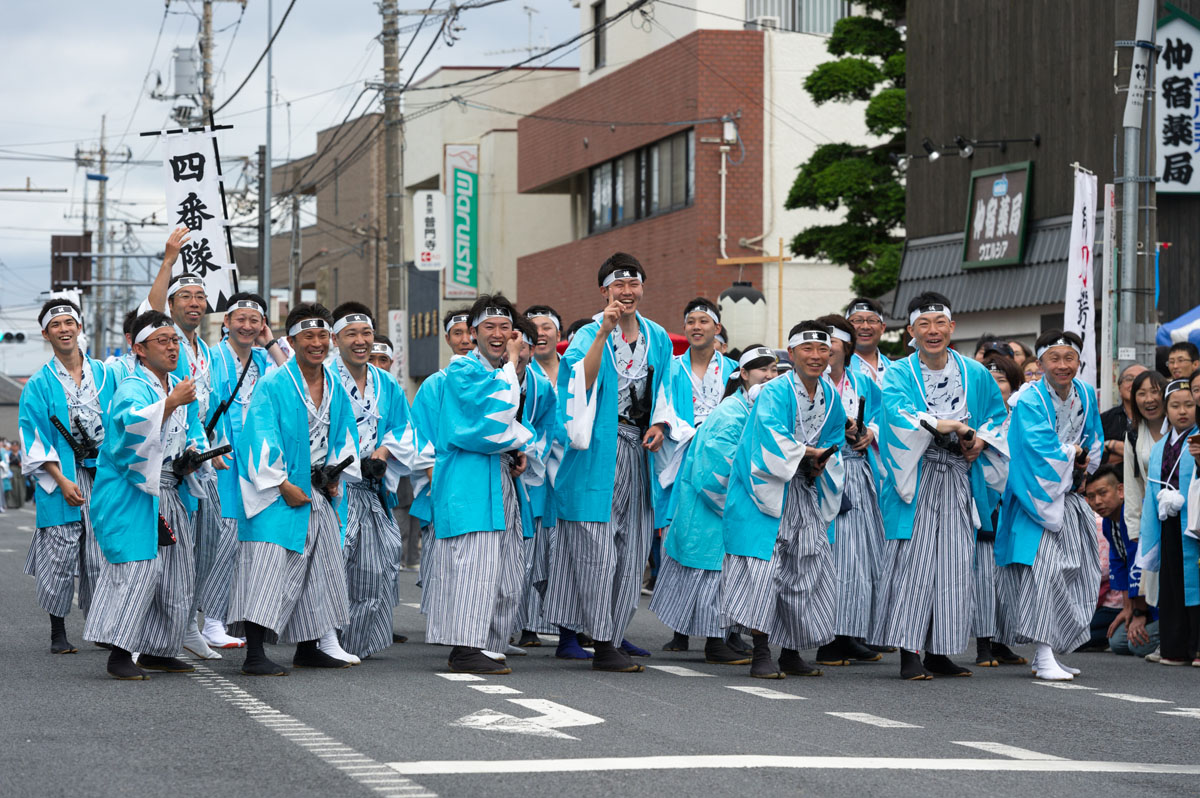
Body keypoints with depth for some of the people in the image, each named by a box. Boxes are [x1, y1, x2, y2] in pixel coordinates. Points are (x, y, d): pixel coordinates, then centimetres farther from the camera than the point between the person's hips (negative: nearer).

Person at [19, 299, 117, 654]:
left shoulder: (104, 375, 10)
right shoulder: (39, 384, 2)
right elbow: (33, 438, -3)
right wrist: (62, 480, -13)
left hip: (102, 475, 2)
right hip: (61, 478, -2)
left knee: (102, 557, 1)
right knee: (60, 555, -4)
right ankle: (58, 633, 5)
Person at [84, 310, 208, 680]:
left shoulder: (182, 388, 15)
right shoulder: (131, 389, -11)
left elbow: (193, 434, 26)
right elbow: (133, 424, -32)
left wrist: (192, 455, 6)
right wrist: (171, 402, -36)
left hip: (171, 494, 9)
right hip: (132, 493, -9)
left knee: (177, 573, 9)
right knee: (139, 566, -17)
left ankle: (157, 650, 19)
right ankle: (119, 653, -15)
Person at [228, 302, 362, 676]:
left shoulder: (334, 386, 10)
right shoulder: (273, 384, -11)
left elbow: (344, 436, 19)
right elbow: (261, 439, -15)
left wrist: (336, 473, 3)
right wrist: (283, 485, -19)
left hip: (320, 494, 7)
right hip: (280, 493, -7)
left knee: (321, 568, 12)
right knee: (269, 567, -13)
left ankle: (308, 649, 24)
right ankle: (254, 655, -14)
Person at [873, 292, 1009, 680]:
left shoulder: (974, 373, 9)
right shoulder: (899, 374, -2)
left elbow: (998, 414, 18)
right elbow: (898, 413, -20)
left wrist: (981, 439, -3)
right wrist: (951, 425, -29)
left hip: (958, 480, 4)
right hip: (915, 478, -4)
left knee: (954, 566, 3)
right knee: (913, 561, -10)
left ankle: (939, 652, 10)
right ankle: (908, 653, -9)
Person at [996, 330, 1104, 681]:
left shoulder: (1086, 395, 7)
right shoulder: (1029, 402, -14)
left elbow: (1093, 443, 17)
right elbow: (1041, 451, -23)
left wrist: (1081, 467, -2)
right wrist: (1074, 455, -7)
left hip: (1070, 496, 7)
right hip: (1038, 496, -7)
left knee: (1075, 571, 5)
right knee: (1043, 569, -17)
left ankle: (1047, 653, 13)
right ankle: (1044, 656, -19)